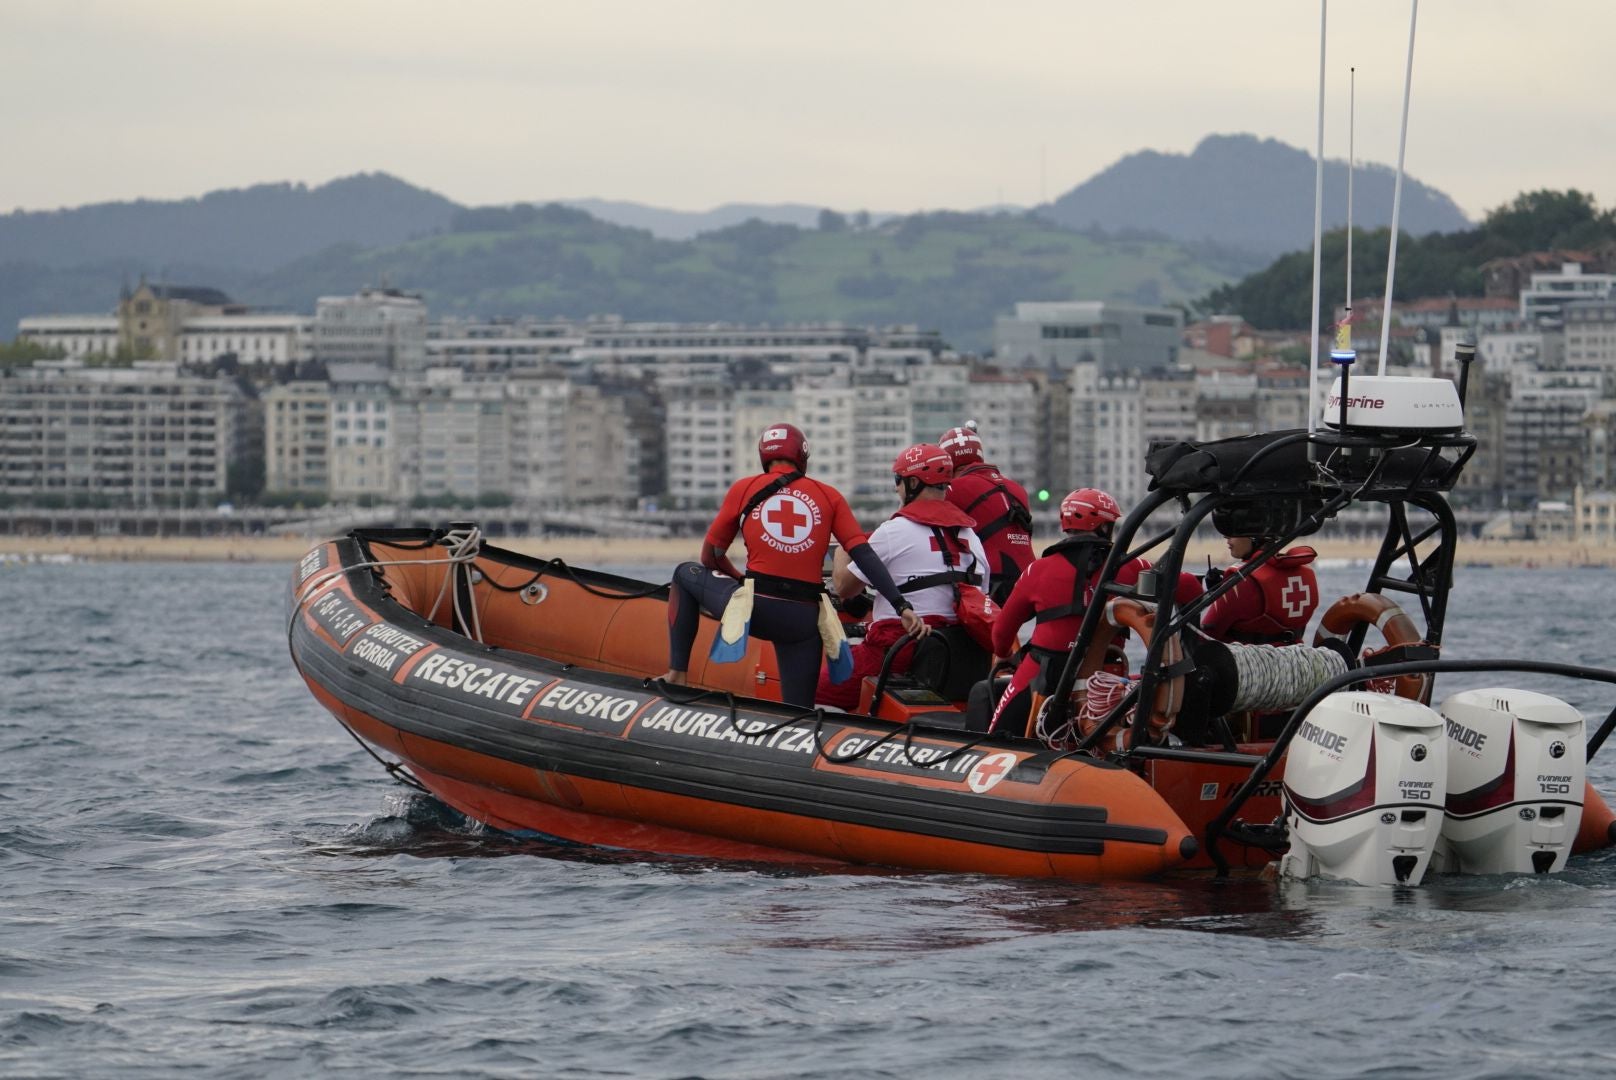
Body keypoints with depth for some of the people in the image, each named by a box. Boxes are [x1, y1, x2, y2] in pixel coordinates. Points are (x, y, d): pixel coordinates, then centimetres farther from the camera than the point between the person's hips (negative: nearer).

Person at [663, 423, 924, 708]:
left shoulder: (744, 489, 7)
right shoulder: (829, 496, 9)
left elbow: (710, 557, 15)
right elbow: (864, 555, 0)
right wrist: (902, 606, -2)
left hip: (752, 610, -1)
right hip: (804, 623, 1)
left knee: (686, 574, 27)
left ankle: (677, 674, 21)